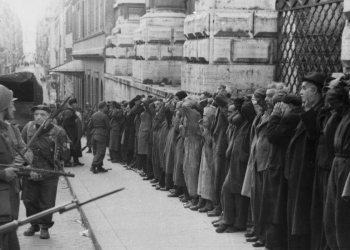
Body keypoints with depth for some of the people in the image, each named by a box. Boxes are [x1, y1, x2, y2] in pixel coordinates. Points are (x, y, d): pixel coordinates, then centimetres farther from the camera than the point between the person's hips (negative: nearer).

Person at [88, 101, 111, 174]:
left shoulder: (94, 115, 9)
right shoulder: (104, 116, -11)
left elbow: (89, 126, 10)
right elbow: (109, 127, -11)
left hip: (94, 135, 7)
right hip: (102, 136, -7)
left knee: (96, 152, 13)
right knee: (100, 152, -3)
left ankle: (99, 167, 17)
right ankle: (93, 166, -11)